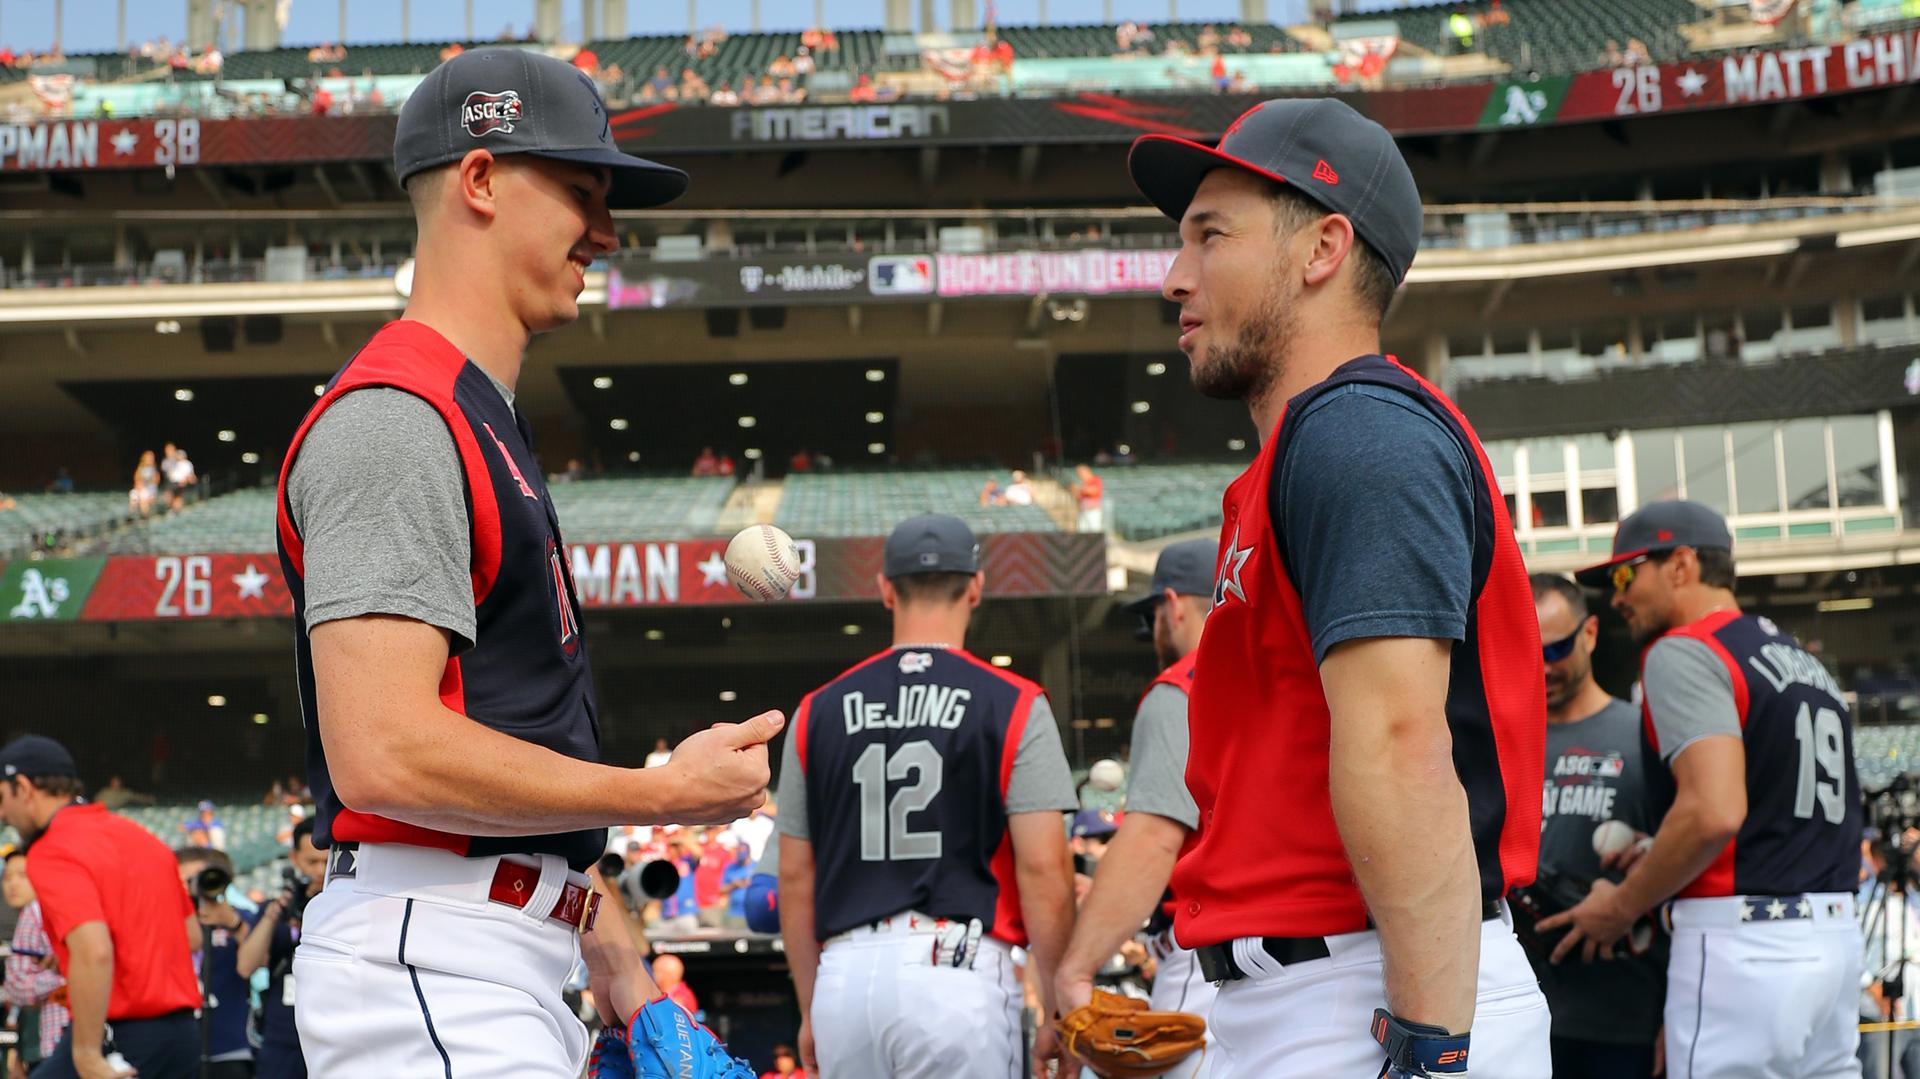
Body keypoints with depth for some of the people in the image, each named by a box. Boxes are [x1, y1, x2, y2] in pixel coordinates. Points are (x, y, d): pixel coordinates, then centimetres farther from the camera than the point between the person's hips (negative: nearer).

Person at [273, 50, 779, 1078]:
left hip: (499, 971, 10)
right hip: (432, 962, -10)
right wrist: (666, 793, -15)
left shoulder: (477, 418, 20)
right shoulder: (395, 415, -14)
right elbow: (384, 755, -24)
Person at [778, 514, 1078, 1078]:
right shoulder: (1013, 705, 0)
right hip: (957, 970, -4)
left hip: (844, 975, 4)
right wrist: (1058, 1010, 1)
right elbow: (1043, 868, -7)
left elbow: (794, 876, 12)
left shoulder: (818, 711, 11)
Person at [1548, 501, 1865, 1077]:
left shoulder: (1682, 652, -8)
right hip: (1835, 936, 9)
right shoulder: (1805, 661, 19)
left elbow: (1714, 813, -21)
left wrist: (1621, 906, -9)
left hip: (1741, 941, -9)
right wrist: (1660, 860, 17)